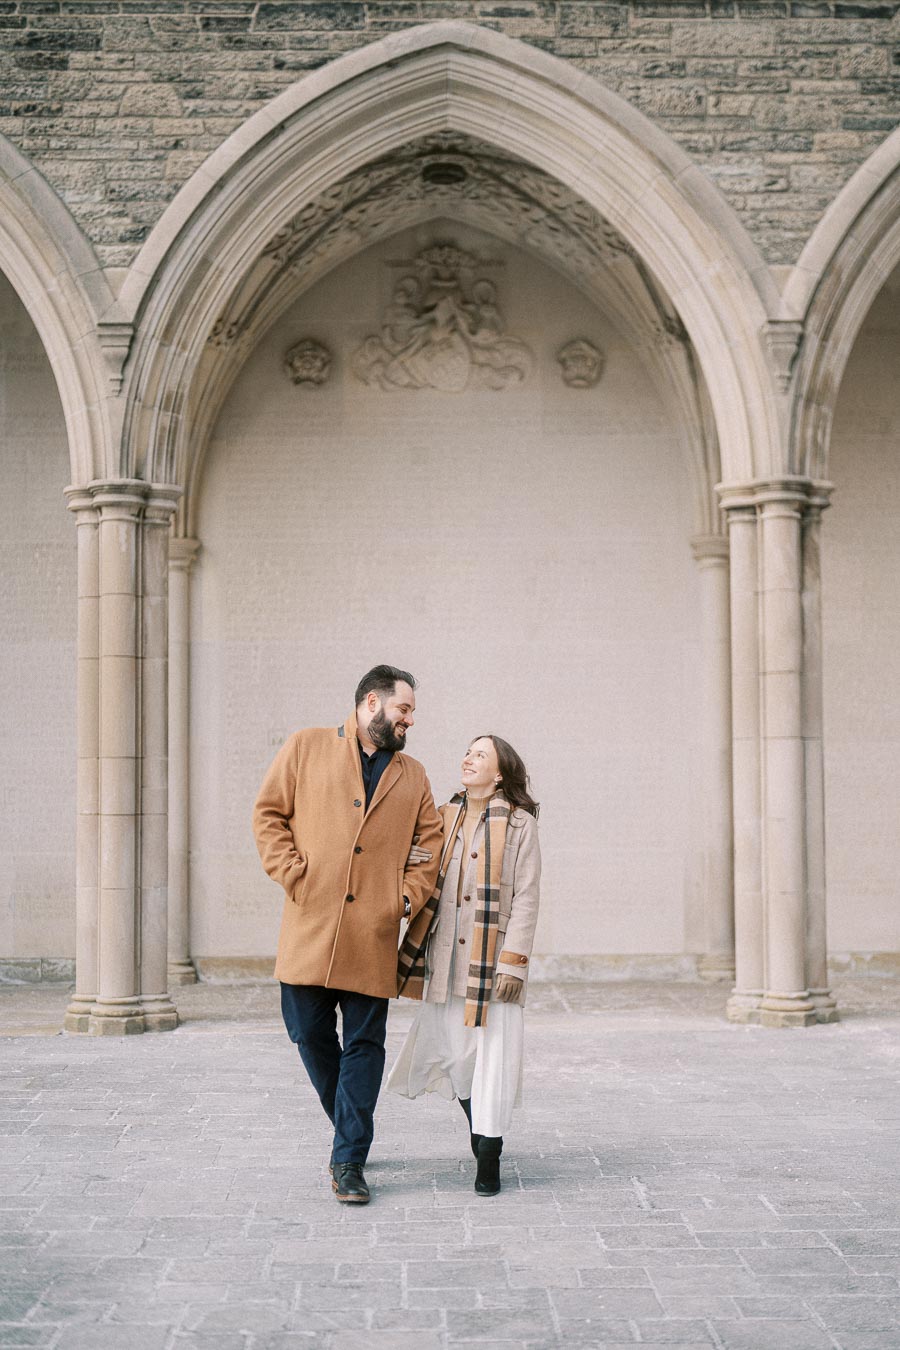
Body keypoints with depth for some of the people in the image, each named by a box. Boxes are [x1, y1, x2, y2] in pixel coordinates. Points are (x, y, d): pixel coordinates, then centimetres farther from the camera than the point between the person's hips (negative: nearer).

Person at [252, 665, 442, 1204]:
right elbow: (269, 814, 5)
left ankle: (349, 1160, 5)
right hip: (310, 925, -1)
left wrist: (409, 895, 1)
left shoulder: (413, 776, 15)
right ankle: (350, 1130, 27)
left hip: (374, 934, 1)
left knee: (364, 1044, -1)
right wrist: (294, 875, -6)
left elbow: (432, 844, 16)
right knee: (311, 1035, 4)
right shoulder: (307, 747, 7)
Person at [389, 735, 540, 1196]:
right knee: (448, 1046, 10)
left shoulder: (519, 824, -4)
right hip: (445, 957, 5)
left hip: (492, 959, -4)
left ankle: (488, 1160, 6)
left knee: (493, 1053, -4)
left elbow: (526, 897, -6)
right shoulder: (444, 819, 10)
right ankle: (476, 1126, 35)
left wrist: (513, 960, -11)